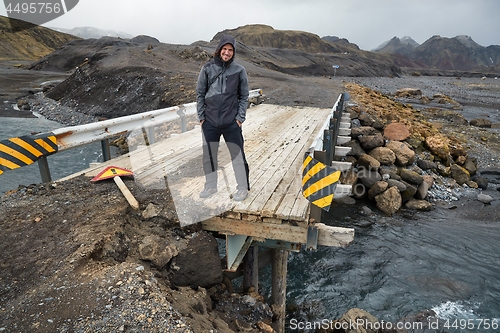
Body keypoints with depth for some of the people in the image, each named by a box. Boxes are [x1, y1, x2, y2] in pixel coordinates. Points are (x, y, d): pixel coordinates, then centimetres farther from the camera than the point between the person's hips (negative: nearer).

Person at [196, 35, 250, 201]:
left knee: (237, 155, 5)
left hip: (231, 122, -2)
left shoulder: (239, 70, -2)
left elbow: (244, 96, 2)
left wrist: (240, 118, -4)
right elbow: (200, 94, 5)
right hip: (210, 122, 2)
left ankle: (243, 188, 21)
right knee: (209, 155, 12)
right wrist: (201, 116, 1)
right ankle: (210, 186, 31)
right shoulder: (207, 68, 0)